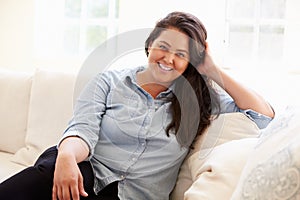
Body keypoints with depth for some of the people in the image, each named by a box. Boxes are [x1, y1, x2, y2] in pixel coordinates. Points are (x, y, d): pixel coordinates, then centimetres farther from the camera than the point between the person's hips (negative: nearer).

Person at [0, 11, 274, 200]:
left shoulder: (199, 98, 16)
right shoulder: (110, 82, 13)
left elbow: (264, 115, 10)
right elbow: (83, 129, -2)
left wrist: (214, 72, 7)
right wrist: (67, 156, -27)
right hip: (86, 174, 1)